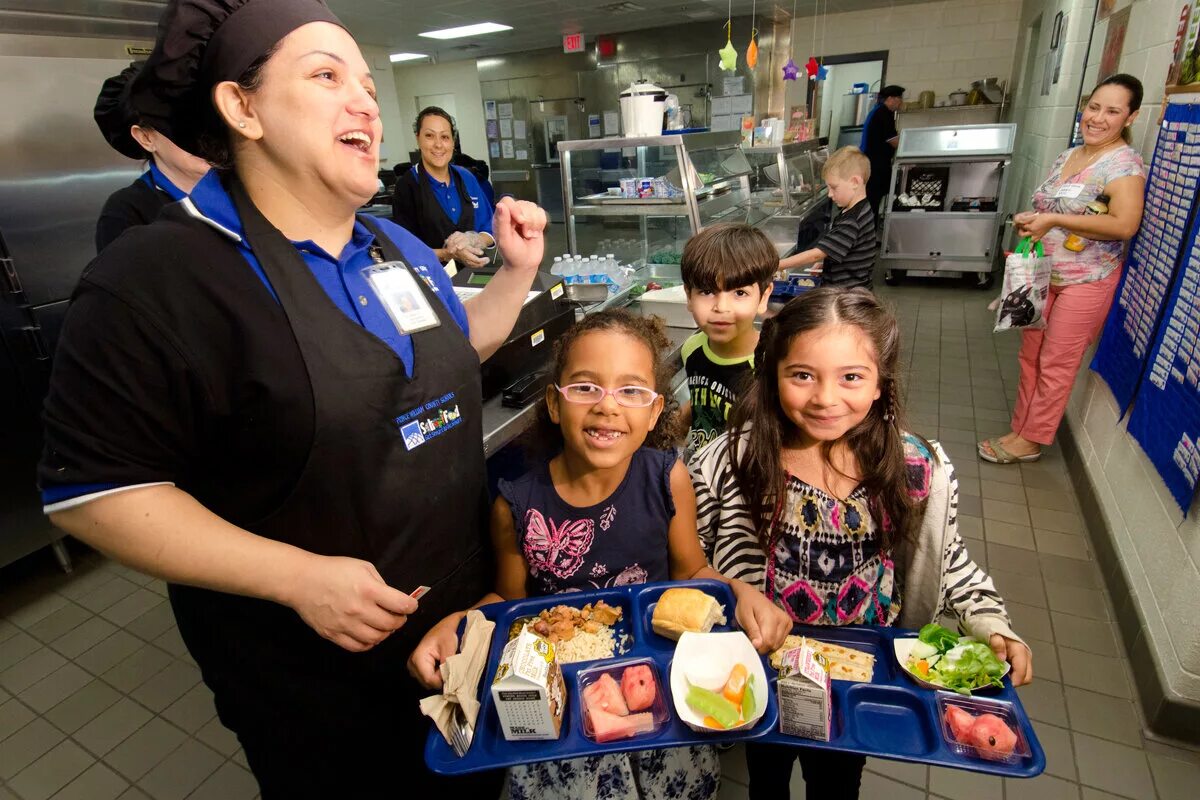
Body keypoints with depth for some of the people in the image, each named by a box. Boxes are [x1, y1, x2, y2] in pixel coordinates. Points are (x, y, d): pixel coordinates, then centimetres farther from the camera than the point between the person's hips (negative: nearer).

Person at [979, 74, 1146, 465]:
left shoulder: (1123, 163, -13)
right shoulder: (1068, 156, 10)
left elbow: (1125, 225, -24)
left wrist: (1053, 220, -25)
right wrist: (1029, 220, -1)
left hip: (1086, 282, -7)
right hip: (1043, 274, 7)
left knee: (1056, 364, 1)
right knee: (1030, 356, 11)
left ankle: (1031, 440, 12)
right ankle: (1021, 429, 23)